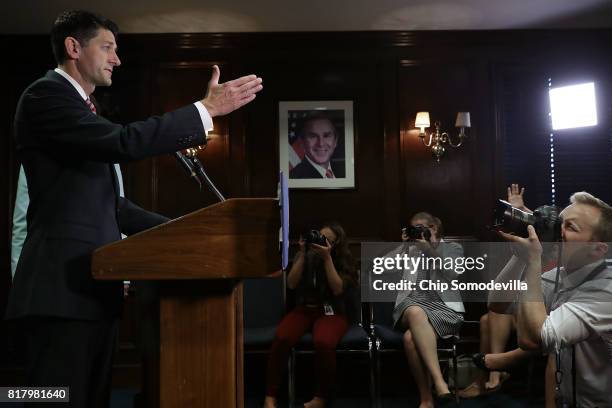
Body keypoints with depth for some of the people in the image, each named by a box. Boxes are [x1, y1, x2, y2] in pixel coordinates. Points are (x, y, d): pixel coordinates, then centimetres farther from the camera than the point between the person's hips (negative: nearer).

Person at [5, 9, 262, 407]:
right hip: (63, 285, -9)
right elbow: (124, 142, -22)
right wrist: (207, 108, -17)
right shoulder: (46, 95, -6)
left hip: (93, 284, 9)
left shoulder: (82, 108, 23)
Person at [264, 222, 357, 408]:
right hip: (303, 309, 2)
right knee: (281, 338, -32)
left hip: (331, 312, -2)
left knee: (323, 343, -38)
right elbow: (291, 284, -4)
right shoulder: (306, 256, 8)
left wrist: (327, 258, -17)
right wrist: (303, 254, -10)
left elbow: (338, 289, -12)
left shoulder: (343, 261, 3)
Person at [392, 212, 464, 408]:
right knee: (416, 312, -40)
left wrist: (430, 249, -6)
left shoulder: (453, 248, 20)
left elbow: (452, 274, -1)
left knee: (411, 337, -36)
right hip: (412, 304, 2)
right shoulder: (409, 250, 26)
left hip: (443, 306, -2)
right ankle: (439, 382, -43)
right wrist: (402, 245, 7)